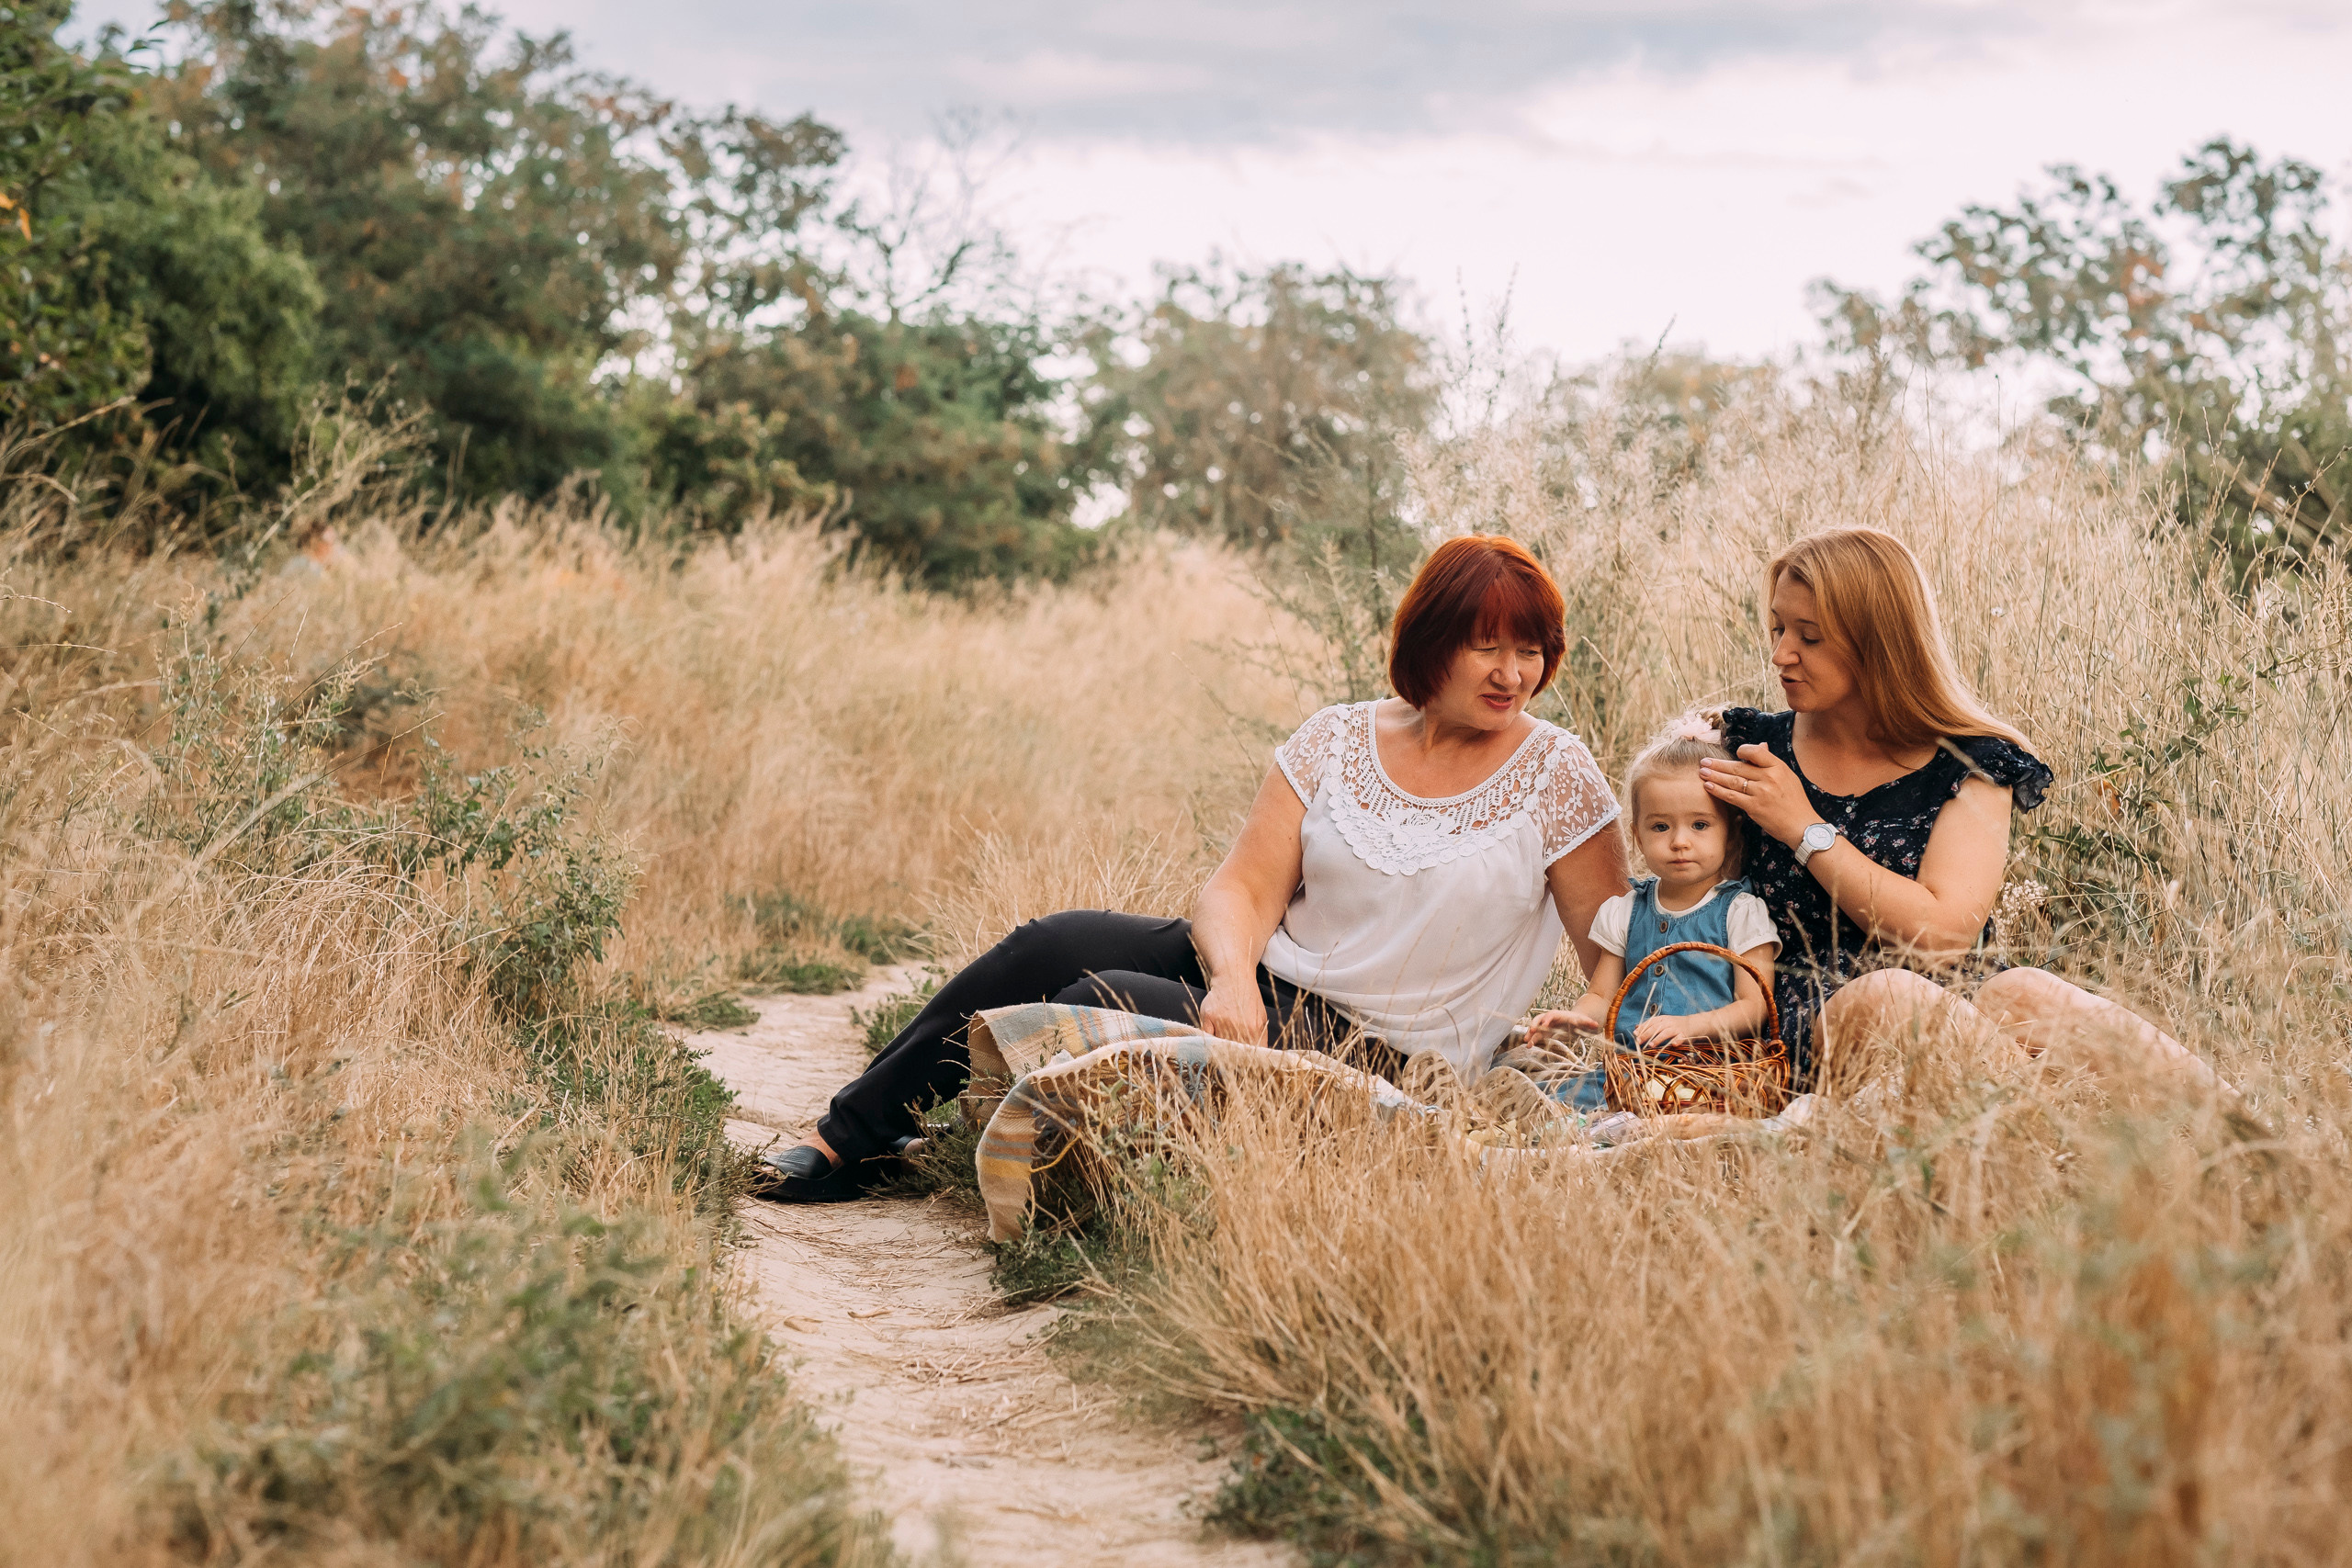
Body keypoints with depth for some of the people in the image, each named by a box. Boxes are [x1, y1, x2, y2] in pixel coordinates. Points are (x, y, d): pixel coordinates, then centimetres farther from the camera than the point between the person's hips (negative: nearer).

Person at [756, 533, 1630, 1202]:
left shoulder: (1556, 776, -6)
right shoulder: (1336, 743, 2)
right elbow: (1243, 887, -4)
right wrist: (1232, 979, -24)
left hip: (1376, 1055, -4)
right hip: (1263, 984, 5)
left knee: (1097, 1003, -20)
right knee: (1051, 945, -15)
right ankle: (847, 1138, -3)